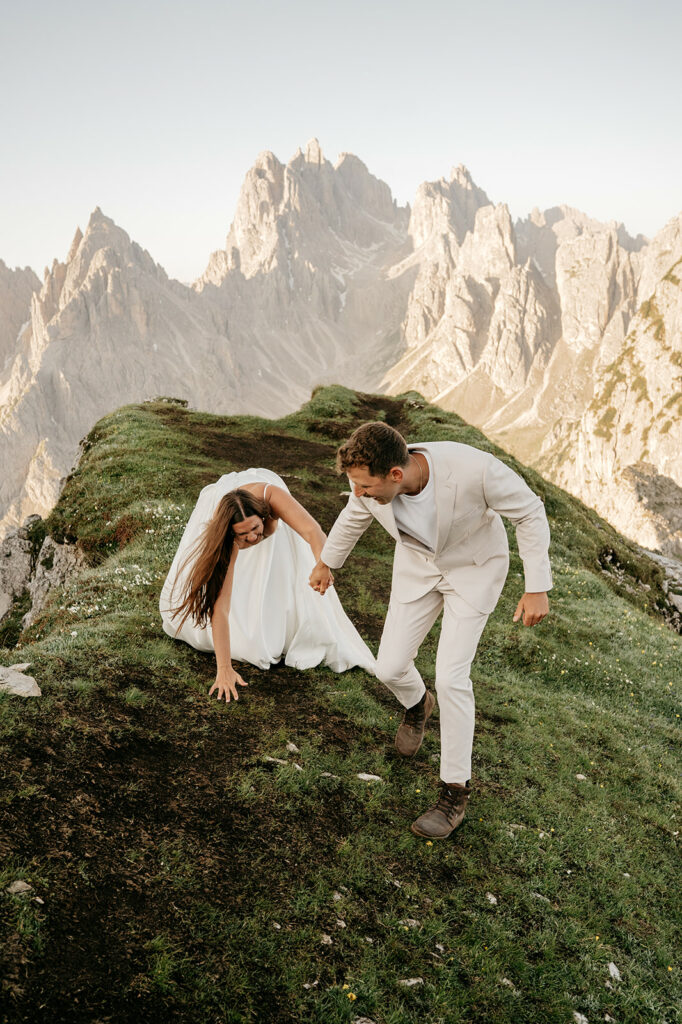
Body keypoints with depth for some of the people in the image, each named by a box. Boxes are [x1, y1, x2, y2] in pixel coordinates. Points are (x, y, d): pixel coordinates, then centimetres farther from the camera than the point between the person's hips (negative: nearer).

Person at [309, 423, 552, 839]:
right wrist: (326, 562, 17)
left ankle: (456, 791, 9)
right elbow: (354, 518, 0)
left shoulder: (475, 469, -40)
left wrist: (537, 588, -17)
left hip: (474, 568, -3)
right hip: (418, 565, 4)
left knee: (451, 677, -11)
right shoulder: (369, 481, -27)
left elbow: (530, 512, -21)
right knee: (390, 668, 2)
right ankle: (417, 705, 41)